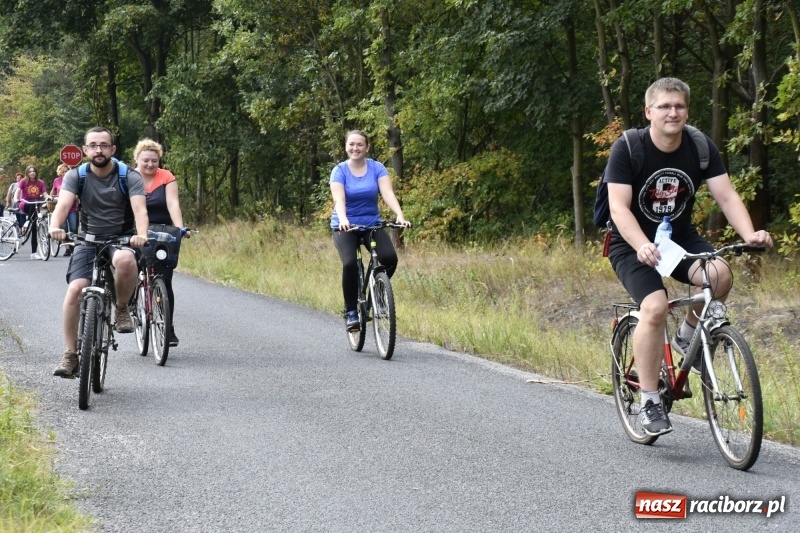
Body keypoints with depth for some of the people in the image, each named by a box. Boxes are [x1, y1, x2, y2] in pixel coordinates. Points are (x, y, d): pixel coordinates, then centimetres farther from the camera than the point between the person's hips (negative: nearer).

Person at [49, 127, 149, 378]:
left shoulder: (129, 177, -10)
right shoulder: (75, 176, -5)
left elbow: (140, 209, -23)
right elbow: (63, 204, -21)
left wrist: (141, 235, -45)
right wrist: (55, 227, -44)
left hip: (122, 239, -2)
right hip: (88, 241, 2)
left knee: (125, 260, -38)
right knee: (75, 290, -19)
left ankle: (122, 308, -9)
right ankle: (70, 355, -9)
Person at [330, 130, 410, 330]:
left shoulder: (377, 168, -4)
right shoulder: (340, 171, -8)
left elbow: (388, 193, -18)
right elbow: (339, 199, -23)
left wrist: (400, 215, -36)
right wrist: (343, 219, -43)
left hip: (372, 223, 2)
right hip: (345, 226, -2)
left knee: (390, 258, -23)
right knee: (350, 263, -28)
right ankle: (350, 311, -11)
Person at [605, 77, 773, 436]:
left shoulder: (701, 147, -7)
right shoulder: (627, 149, -17)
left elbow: (726, 195, -14)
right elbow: (619, 207, -25)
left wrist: (749, 234, -34)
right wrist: (643, 246, -44)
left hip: (680, 238, 4)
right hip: (633, 245, -4)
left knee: (720, 274, -27)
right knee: (655, 307, -28)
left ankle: (688, 336, 4)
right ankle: (650, 402, -13)